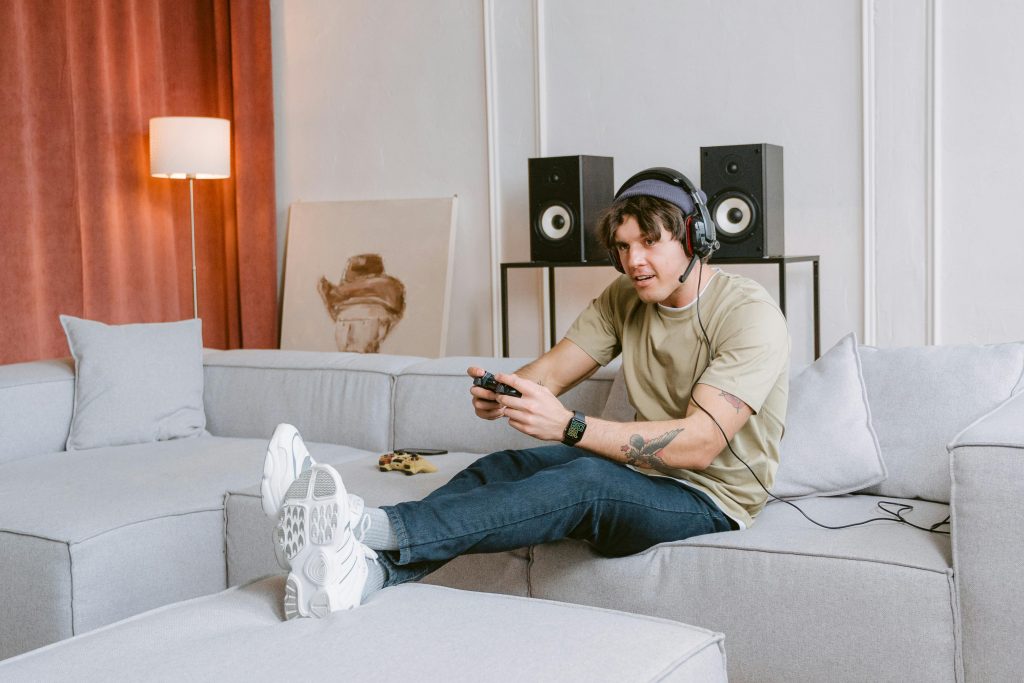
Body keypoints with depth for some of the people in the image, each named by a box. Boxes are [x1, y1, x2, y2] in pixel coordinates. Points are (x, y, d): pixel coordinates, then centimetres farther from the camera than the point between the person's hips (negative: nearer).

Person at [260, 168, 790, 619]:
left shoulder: (751, 315, -17)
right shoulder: (626, 297, 5)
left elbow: (699, 444, -28)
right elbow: (552, 371, -3)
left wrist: (568, 426, -39)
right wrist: (500, 395, -29)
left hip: (710, 496, -7)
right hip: (639, 473, 7)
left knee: (586, 480, -35)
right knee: (498, 468, -17)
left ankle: (369, 527, -46)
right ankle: (369, 570, -39)